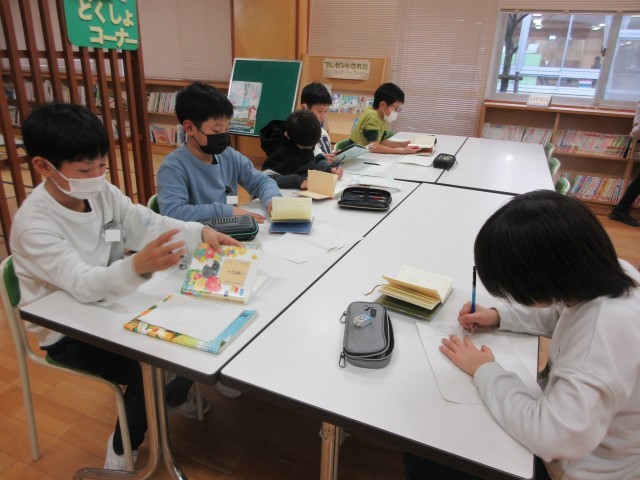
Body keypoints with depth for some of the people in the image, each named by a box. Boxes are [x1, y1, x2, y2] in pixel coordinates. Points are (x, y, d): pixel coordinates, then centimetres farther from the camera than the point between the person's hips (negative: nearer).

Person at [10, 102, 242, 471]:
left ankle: (175, 398, 26)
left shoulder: (101, 191, -7)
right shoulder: (34, 223, -28)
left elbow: (149, 224, -8)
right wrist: (139, 266, -59)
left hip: (107, 303, 7)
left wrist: (200, 233, -25)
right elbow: (83, 283, -38)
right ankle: (121, 452, 11)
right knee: (149, 369, -19)